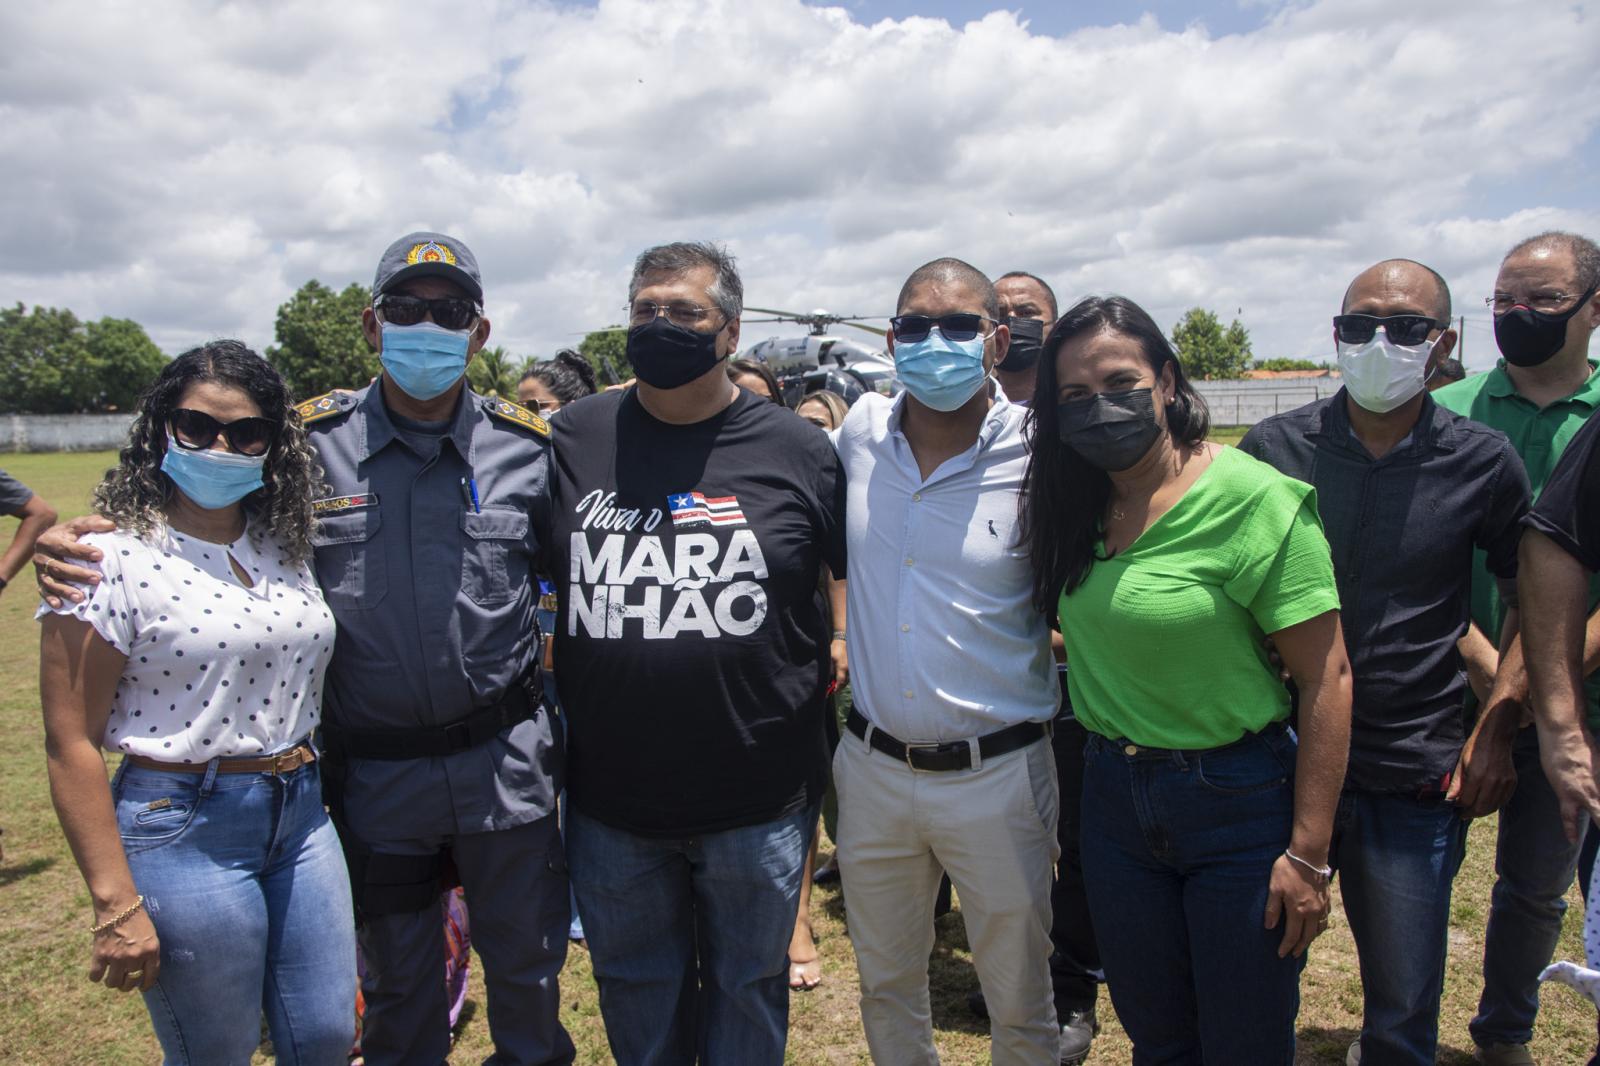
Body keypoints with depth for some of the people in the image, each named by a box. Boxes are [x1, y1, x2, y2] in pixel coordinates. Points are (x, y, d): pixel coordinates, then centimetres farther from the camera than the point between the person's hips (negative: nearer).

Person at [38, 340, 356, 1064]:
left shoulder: (288, 548, 6)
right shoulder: (115, 559, -12)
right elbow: (71, 744, -12)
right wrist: (117, 907, -12)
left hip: (303, 818, 6)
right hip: (186, 834, -5)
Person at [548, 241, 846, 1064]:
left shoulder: (798, 450, -5)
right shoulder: (573, 439, -1)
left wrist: (839, 652, 1)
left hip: (759, 799, -1)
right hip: (609, 790, 2)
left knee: (748, 987, 19)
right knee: (634, 986, 22)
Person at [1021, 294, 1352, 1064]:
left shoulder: (1254, 498, -17)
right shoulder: (1075, 507, 1)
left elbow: (1327, 677, -16)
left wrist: (1309, 852, -15)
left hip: (1239, 801, -5)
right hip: (1113, 796, 5)